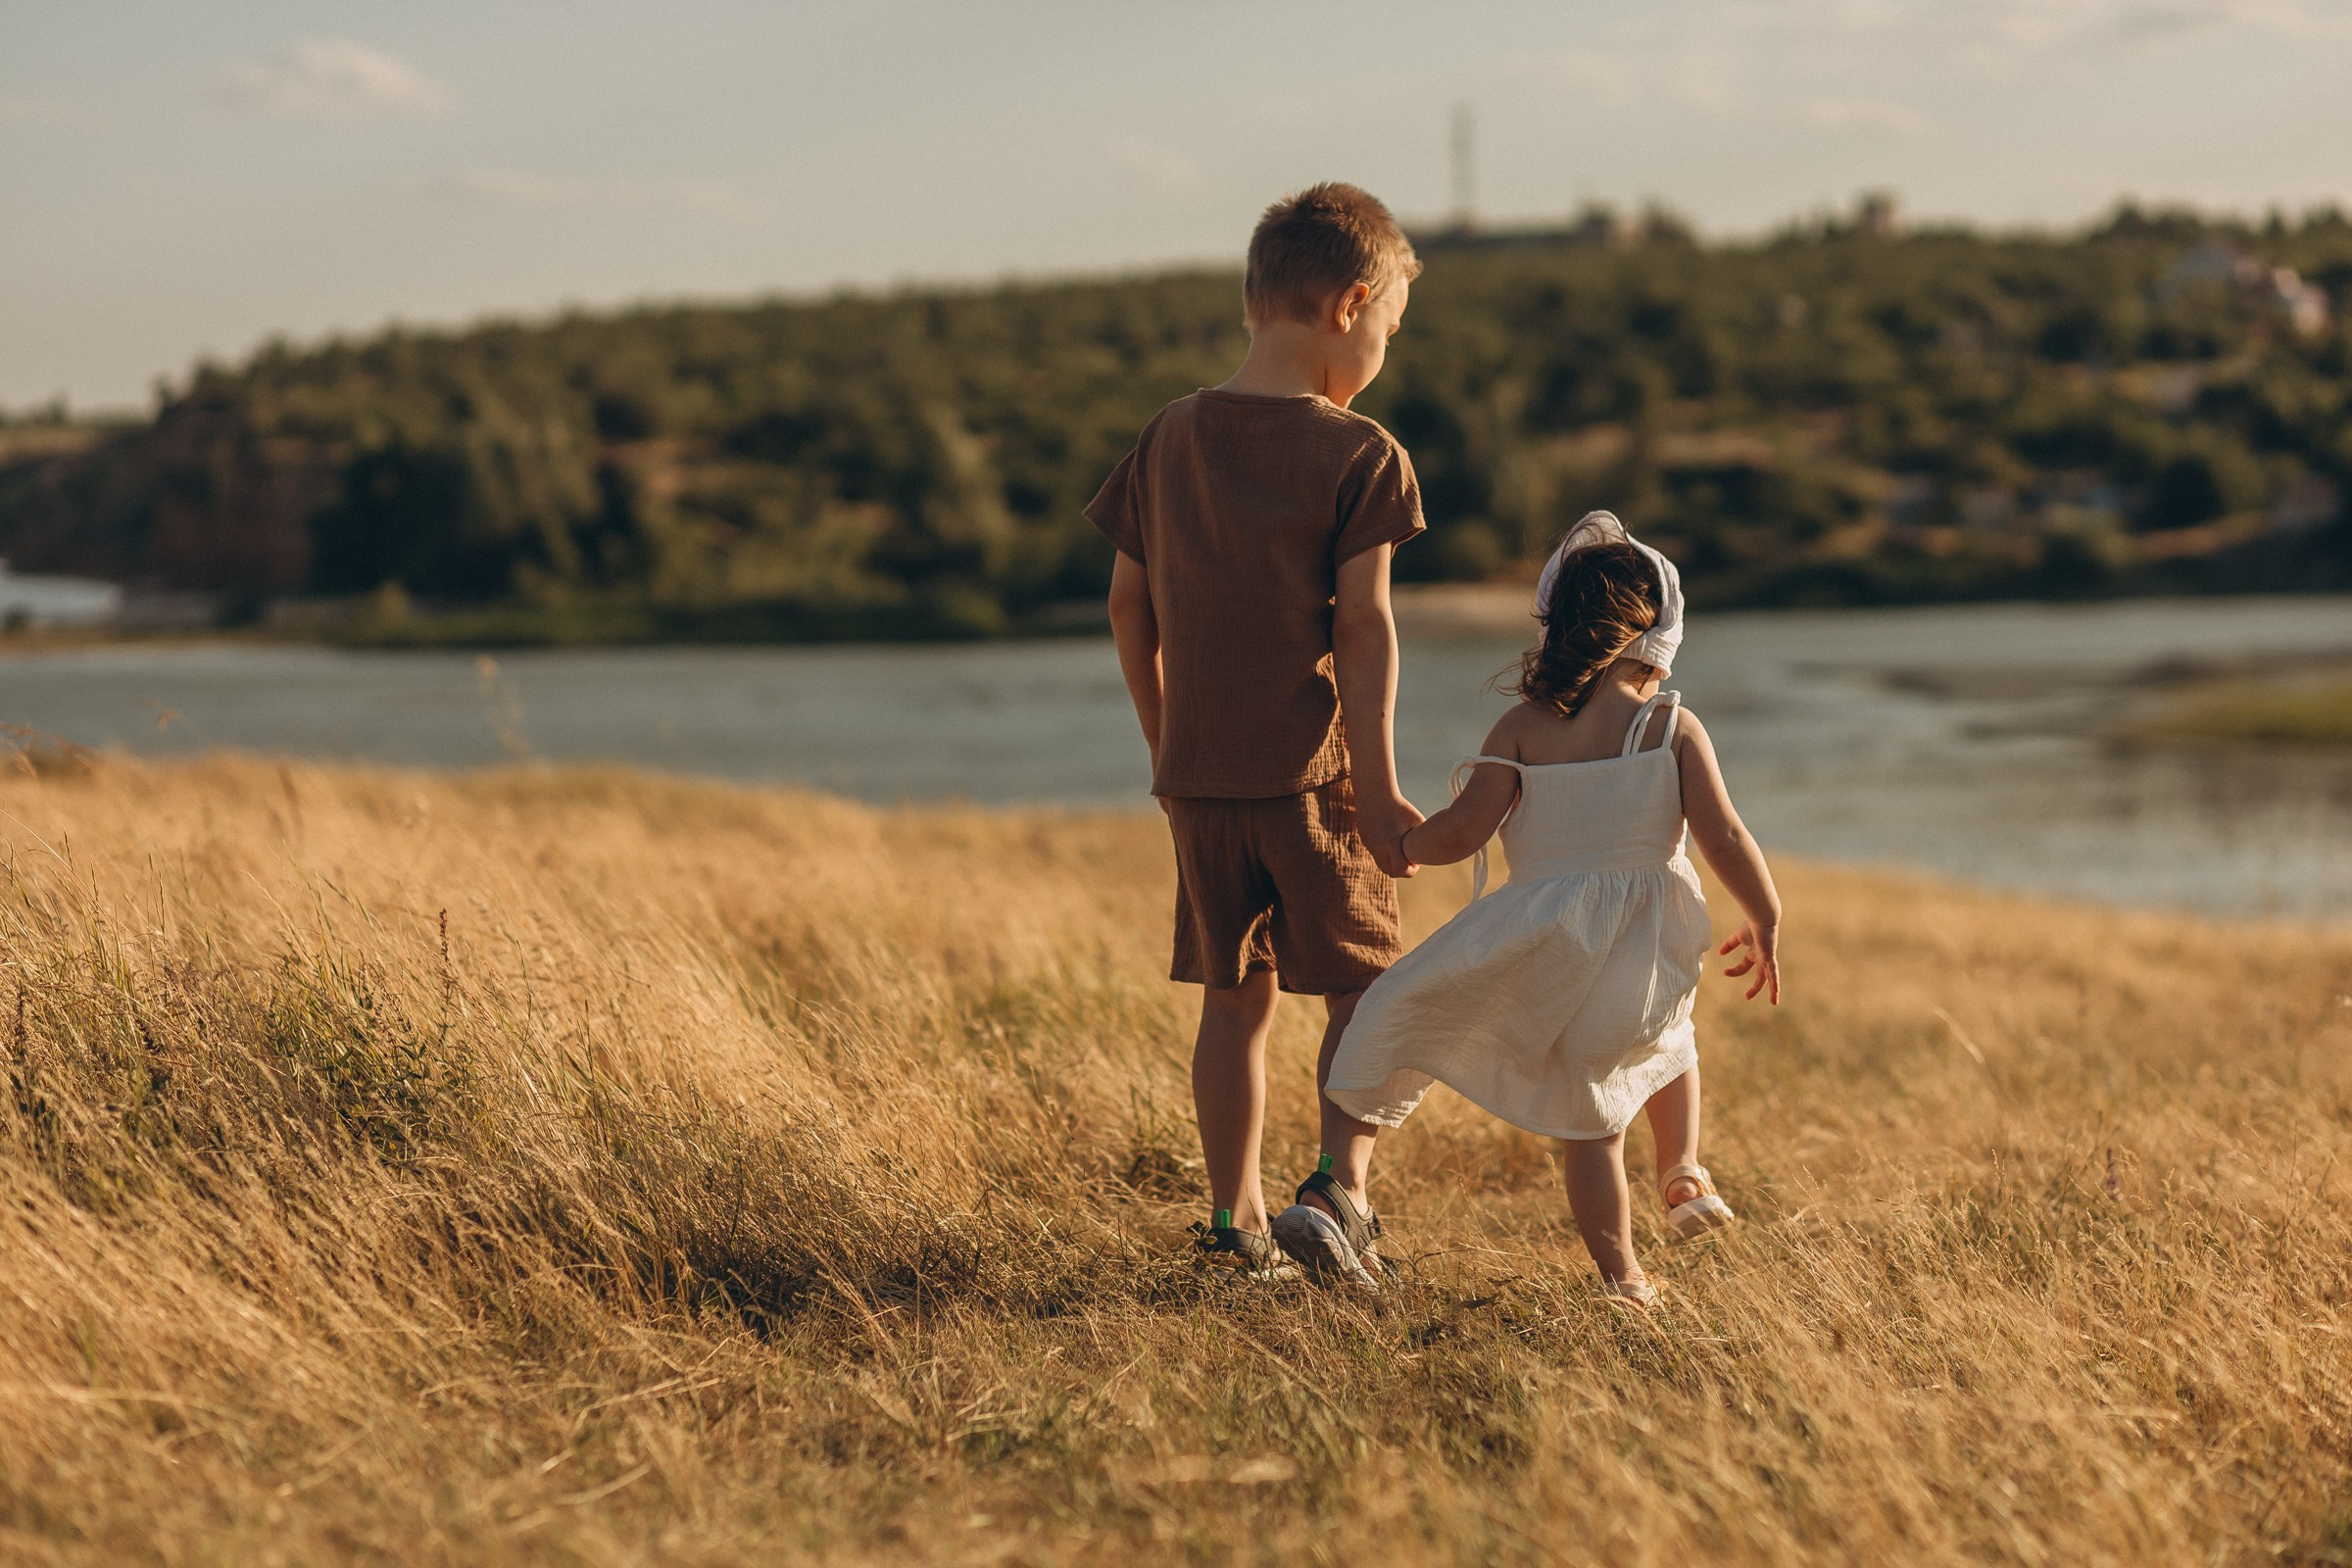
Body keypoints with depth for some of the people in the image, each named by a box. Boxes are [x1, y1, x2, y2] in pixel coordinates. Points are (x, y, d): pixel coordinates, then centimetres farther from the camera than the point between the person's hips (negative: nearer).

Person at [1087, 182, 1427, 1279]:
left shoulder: (1170, 439, 7)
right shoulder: (1358, 455, -9)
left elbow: (1130, 608, 11)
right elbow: (1362, 624, -13)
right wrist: (1378, 786, -11)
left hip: (1196, 772, 5)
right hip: (1309, 770, -5)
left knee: (1236, 996, 12)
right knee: (1362, 984, 9)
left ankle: (1234, 1218, 13)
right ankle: (1337, 1183, -3)